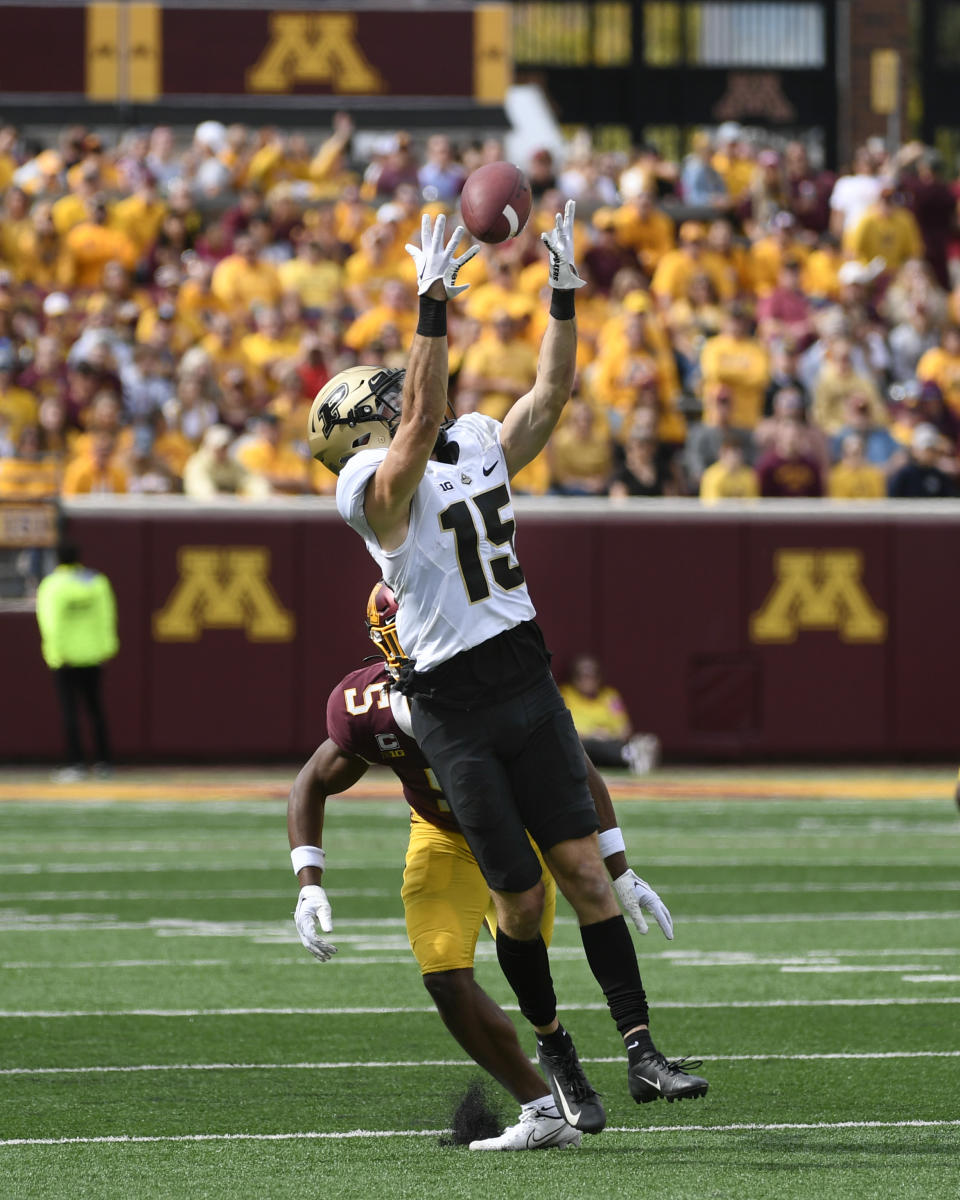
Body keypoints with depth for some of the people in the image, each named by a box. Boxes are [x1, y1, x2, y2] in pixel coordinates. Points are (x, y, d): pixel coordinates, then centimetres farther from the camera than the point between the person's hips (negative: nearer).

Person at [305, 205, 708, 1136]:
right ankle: (553, 1051, 20)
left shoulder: (479, 448, 11)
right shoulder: (379, 487, -11)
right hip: (455, 708, -5)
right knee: (519, 899, 1)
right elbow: (423, 421, -28)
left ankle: (640, 1050, -3)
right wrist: (434, 301, -34)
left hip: (527, 686, 5)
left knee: (584, 872, -2)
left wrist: (564, 292, 3)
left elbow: (550, 394, 12)